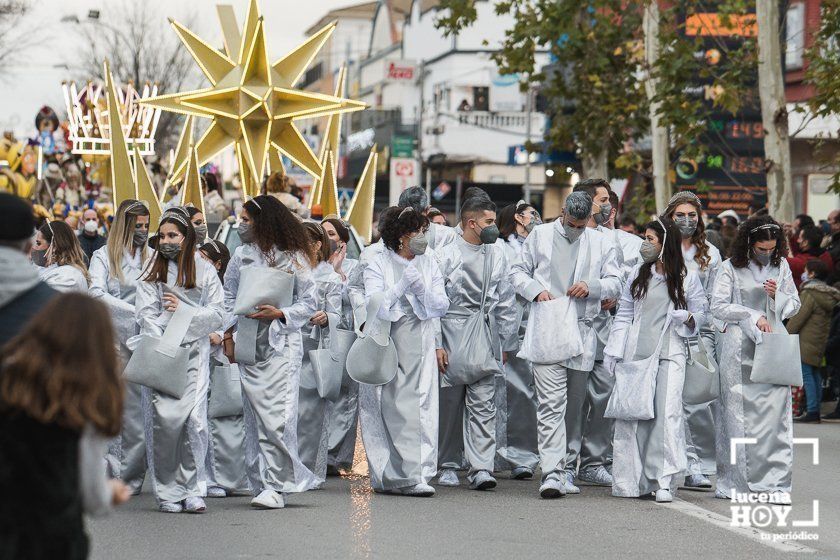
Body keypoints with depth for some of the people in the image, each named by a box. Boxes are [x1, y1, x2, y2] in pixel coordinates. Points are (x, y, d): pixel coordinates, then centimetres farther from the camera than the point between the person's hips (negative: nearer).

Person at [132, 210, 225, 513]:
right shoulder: (152, 270, 9)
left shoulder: (205, 271, 10)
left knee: (195, 420, -10)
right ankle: (167, 492, 1)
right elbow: (146, 313, 1)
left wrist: (183, 310, -9)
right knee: (164, 419, -8)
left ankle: (192, 489, -2)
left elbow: (217, 313, 5)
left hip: (195, 352, 0)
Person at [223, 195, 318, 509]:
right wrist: (227, 334, 8)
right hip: (249, 344, 4)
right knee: (256, 415, 2)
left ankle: (275, 485, -10)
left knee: (278, 416, -12)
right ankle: (262, 481, 7)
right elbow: (229, 296, 18)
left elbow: (310, 302, 3)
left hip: (282, 344, -4)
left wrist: (280, 314, -12)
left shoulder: (293, 258, 1)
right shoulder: (242, 254, 12)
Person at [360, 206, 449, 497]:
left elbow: (441, 306, 6)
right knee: (390, 410, -5)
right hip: (385, 347, -3)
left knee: (421, 410, -6)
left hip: (419, 349, 3)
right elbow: (375, 306, -12)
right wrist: (403, 285, -21)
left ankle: (416, 475, -7)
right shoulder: (378, 264, 0)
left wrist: (422, 290, -12)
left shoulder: (428, 263, 11)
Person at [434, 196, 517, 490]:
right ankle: (448, 466, 18)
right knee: (450, 403, 6)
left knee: (483, 404, -6)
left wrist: (506, 343, 13)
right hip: (452, 336, -2)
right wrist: (436, 345, -7)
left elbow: (505, 302, 15)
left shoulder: (497, 254, 9)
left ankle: (481, 468, -9)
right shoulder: (446, 255, -1)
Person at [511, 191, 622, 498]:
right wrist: (536, 290, -7)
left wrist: (591, 286, -9)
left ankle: (567, 468, 20)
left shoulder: (602, 243, 12)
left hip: (583, 331, 2)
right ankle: (552, 473, -20)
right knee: (551, 402, -13)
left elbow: (616, 283, 11)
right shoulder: (540, 235, 10)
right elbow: (519, 272, 13)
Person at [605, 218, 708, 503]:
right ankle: (634, 480, 9)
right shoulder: (638, 275, 11)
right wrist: (614, 351, 8)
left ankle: (663, 481, -8)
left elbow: (702, 311, 11)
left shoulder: (687, 278, 4)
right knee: (632, 413, 1)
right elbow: (623, 315, 14)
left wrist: (689, 318, -12)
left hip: (669, 354, -3)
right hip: (636, 353, 3)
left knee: (666, 414, -11)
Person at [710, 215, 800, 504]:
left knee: (775, 412, -7)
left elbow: (794, 305, 16)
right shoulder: (731, 268, 0)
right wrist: (753, 316, -13)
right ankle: (734, 482, 8)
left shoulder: (781, 266, 10)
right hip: (738, 349, -2)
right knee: (737, 414, 0)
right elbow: (718, 306, -5)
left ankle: (777, 483, -6)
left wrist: (778, 296, -5)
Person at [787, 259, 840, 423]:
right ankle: (816, 411, 14)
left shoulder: (809, 293, -13)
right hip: (820, 341, 9)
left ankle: (812, 411, -15)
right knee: (815, 375, 12)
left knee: (806, 375, -9)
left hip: (806, 340, -9)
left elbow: (798, 318, -15)